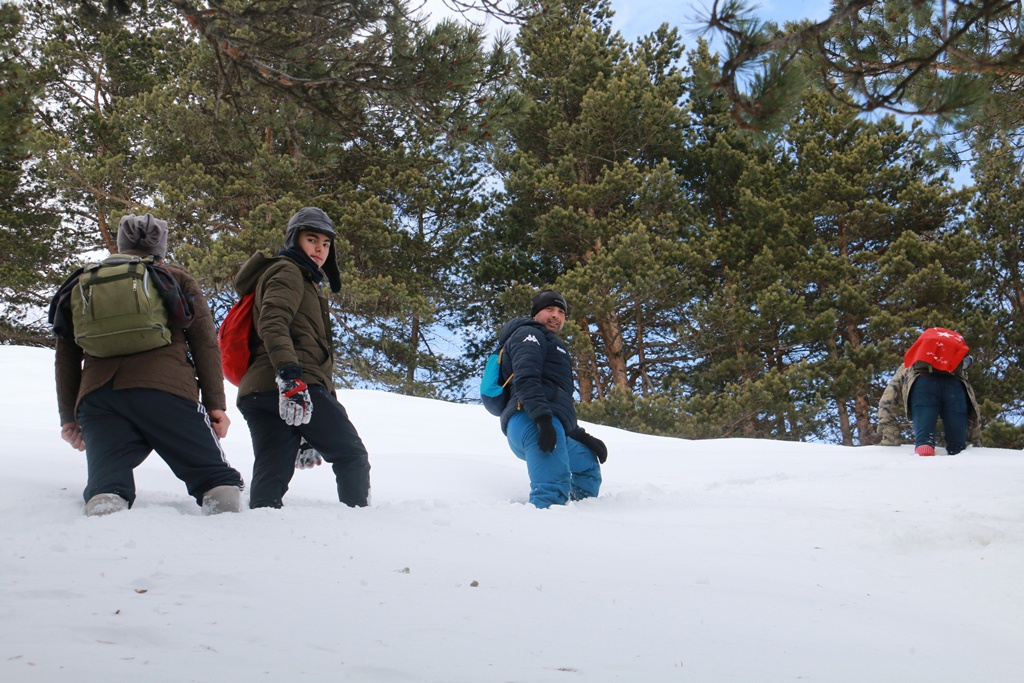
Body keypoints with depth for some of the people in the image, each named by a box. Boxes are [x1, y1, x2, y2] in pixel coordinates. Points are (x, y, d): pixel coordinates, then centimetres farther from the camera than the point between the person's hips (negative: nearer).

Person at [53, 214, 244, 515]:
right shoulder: (177, 278, 23)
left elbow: (66, 355, 23)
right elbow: (205, 344, 11)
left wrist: (68, 416, 26)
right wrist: (215, 405, 8)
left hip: (96, 395, 2)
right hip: (165, 389, -2)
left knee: (107, 479, -3)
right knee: (217, 477, 2)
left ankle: (103, 512, -38)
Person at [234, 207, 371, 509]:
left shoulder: (304, 282, 36)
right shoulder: (288, 272, 4)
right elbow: (272, 323, -15)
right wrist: (289, 373, -30)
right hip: (295, 384, -9)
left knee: (272, 472, -2)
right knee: (351, 455, -1)